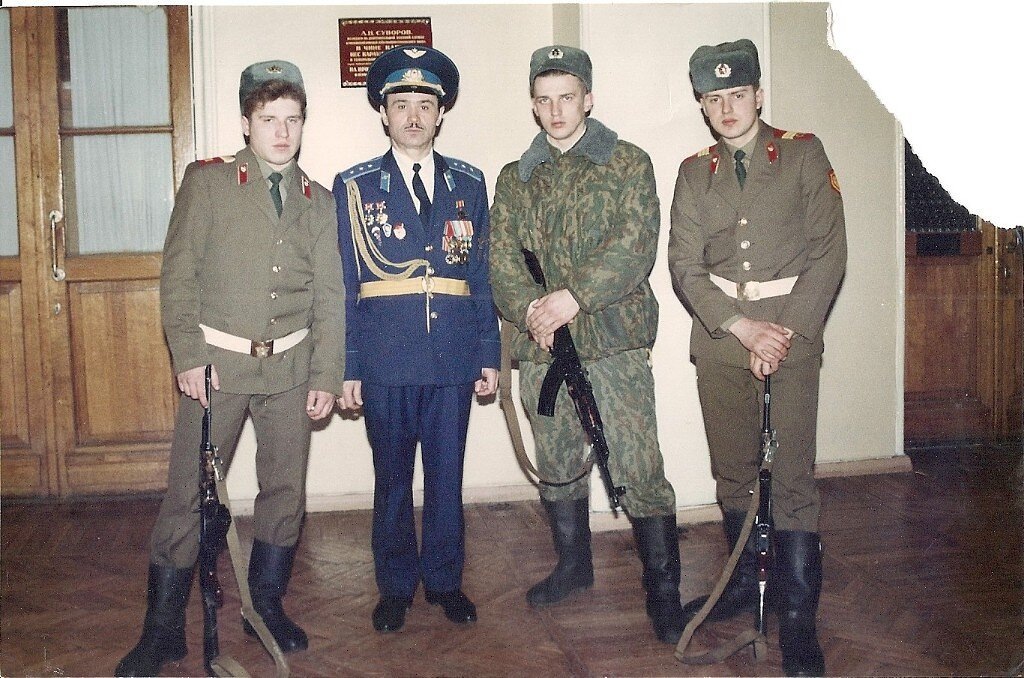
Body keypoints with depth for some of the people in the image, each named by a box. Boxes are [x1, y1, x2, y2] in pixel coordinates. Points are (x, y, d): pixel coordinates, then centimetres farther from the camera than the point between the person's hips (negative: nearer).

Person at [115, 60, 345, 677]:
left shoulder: (319, 201, 10)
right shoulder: (207, 181, 1)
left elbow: (330, 295, 8)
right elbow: (179, 273, -3)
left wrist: (326, 375, 1)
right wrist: (188, 357, -11)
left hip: (291, 365, 3)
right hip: (218, 361, -3)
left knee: (286, 491, 8)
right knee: (189, 494, -1)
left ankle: (267, 608, 27)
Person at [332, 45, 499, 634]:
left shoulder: (469, 183, 9)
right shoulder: (354, 186, 4)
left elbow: (482, 275, 9)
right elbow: (343, 285, 2)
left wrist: (490, 355, 5)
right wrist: (346, 367, -3)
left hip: (453, 354, 1)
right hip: (386, 357, -1)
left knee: (447, 473, 9)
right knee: (392, 476, 9)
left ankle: (445, 579, 27)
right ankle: (396, 586, 25)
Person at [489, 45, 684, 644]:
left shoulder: (629, 164, 4)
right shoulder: (516, 179, 14)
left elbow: (635, 247, -9)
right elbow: (502, 262, 5)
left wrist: (574, 296, -19)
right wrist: (530, 309, -14)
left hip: (614, 342, -4)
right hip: (542, 350, 4)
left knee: (639, 471, -6)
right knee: (557, 466, 15)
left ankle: (664, 590, 7)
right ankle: (573, 566, 35)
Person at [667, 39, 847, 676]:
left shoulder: (803, 153, 4)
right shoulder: (695, 172, 11)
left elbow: (829, 250, -3)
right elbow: (684, 265, 1)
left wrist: (785, 331, -12)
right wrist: (742, 327, -12)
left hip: (793, 323, -3)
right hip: (720, 330, 3)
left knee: (794, 474, -7)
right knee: (732, 468, 11)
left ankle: (798, 617, 2)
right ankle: (746, 582, 28)